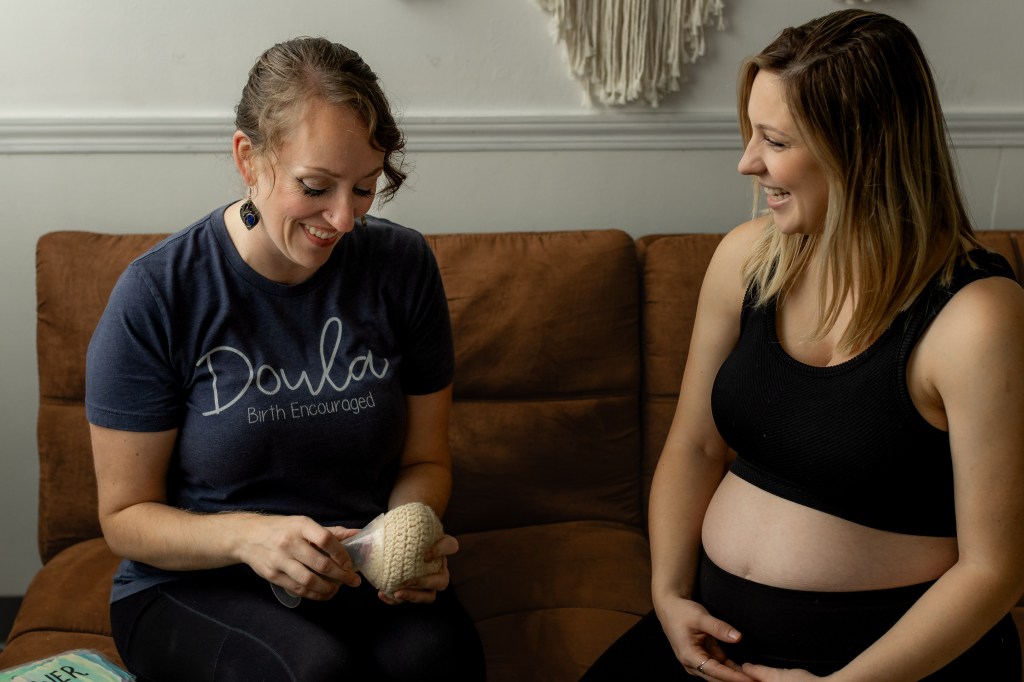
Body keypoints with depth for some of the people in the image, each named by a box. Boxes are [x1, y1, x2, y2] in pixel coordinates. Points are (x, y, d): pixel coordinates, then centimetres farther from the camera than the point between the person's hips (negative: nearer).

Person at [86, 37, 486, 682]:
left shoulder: (403, 265, -3)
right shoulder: (157, 295, -12)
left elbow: (425, 459, 7)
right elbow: (125, 515, -5)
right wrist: (246, 535, -24)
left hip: (360, 574, 3)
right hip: (192, 586, -2)